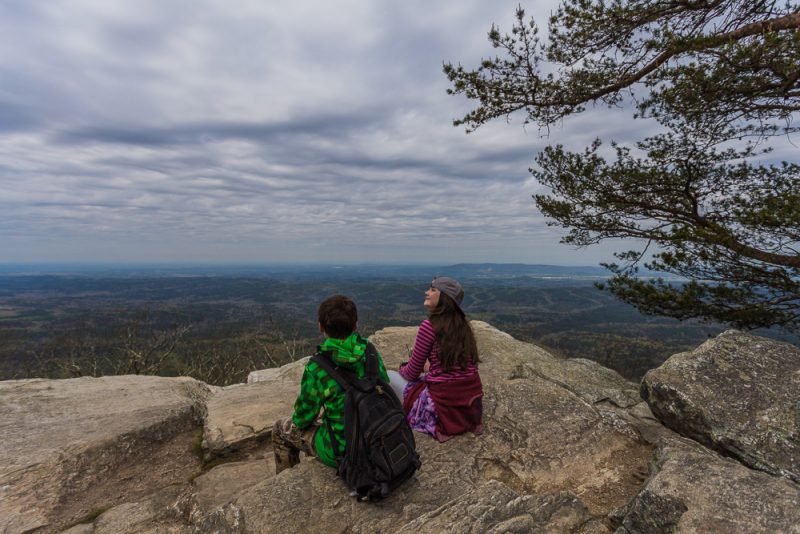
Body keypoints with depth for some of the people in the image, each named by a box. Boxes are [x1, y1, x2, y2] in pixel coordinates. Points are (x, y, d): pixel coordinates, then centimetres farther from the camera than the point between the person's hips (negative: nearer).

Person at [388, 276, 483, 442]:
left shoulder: (430, 325, -16)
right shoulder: (463, 324, 3)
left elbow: (411, 374, -6)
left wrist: (403, 368, 15)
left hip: (442, 407, -7)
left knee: (388, 375, 10)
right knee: (425, 375, 32)